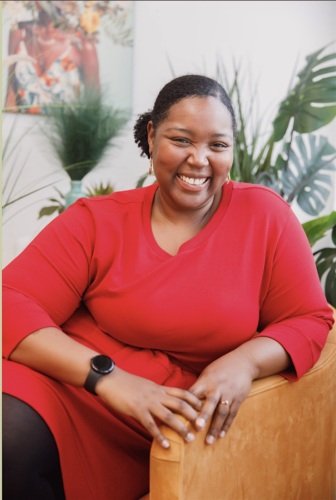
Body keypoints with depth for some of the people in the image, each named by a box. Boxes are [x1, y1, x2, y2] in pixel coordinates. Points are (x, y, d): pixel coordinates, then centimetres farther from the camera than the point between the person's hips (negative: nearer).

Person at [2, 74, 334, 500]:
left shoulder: (265, 215, -1)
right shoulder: (96, 221, -2)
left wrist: (246, 362, -18)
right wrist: (109, 377, -24)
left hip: (167, 430, 0)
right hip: (70, 387, 1)